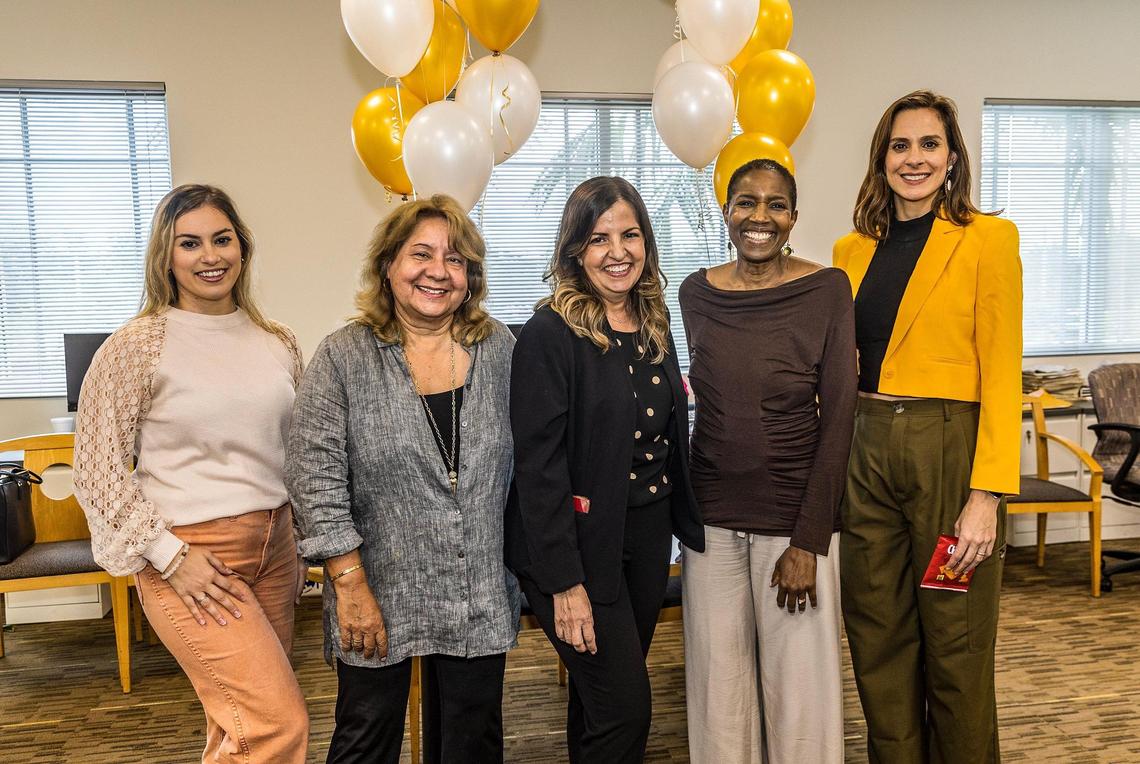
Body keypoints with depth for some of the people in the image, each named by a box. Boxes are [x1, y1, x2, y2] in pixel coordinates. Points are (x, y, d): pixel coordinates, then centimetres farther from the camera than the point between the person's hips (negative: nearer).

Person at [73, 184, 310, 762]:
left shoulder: (278, 344, 7)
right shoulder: (136, 347, -9)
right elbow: (98, 470, -8)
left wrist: (298, 551, 15)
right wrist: (171, 557, -12)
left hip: (272, 545, 5)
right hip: (191, 555, -5)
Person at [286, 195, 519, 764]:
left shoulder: (498, 348, 2)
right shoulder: (344, 357, -8)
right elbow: (317, 480, -10)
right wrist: (349, 584, -13)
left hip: (481, 599, 3)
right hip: (378, 596, -2)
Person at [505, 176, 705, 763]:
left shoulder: (655, 327, 8)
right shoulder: (550, 335, -15)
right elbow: (538, 465, -17)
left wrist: (684, 523, 9)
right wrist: (564, 582, -19)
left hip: (649, 537, 7)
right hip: (580, 543, -6)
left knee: (604, 696, 17)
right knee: (624, 707, -5)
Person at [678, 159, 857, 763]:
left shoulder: (827, 289, -6)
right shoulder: (696, 293, 3)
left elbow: (838, 418, -8)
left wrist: (808, 541, -11)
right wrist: (686, 510, 7)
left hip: (796, 517, -3)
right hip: (710, 518, 3)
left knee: (800, 692, 4)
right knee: (718, 688, 11)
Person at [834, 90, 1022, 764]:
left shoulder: (987, 239, -3)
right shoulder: (853, 251, 11)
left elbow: (1002, 376, -8)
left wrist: (987, 495, -15)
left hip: (951, 450, -4)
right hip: (868, 451, 5)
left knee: (955, 650, 6)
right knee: (880, 645, 12)